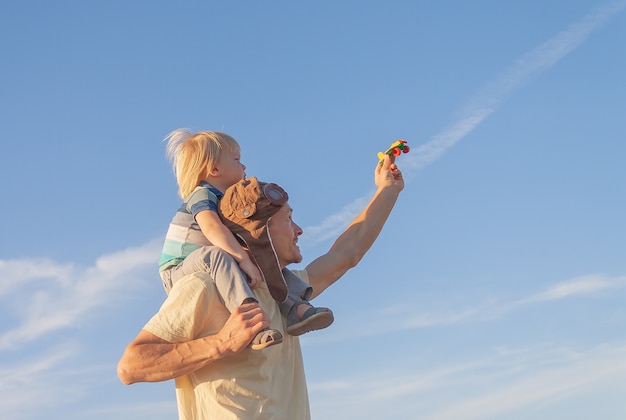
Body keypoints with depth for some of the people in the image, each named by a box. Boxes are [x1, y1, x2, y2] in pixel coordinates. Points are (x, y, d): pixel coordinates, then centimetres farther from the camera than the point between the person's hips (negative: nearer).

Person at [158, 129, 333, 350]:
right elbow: (211, 228, -33)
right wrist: (244, 259, -39)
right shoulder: (202, 194, -13)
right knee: (215, 254, -38)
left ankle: (295, 308, -16)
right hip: (179, 272, -9)